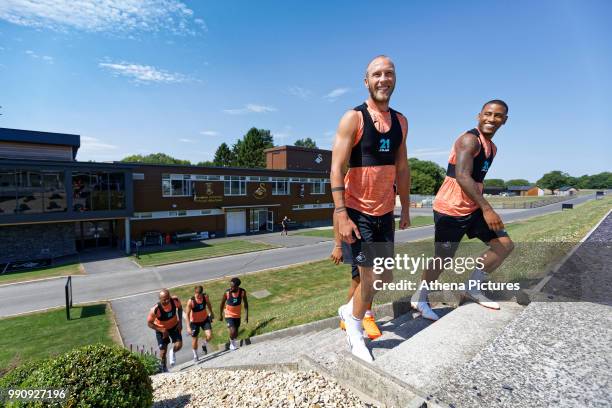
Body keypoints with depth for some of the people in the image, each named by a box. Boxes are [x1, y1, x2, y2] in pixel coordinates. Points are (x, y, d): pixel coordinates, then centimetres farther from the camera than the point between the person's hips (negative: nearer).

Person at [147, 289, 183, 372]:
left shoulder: (175, 300, -27)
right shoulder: (155, 310, -35)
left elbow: (180, 307, -3)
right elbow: (149, 323, -18)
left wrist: (180, 321, -10)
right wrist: (161, 330, -27)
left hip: (174, 326, 2)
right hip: (161, 329, -2)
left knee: (179, 345, -13)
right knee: (163, 351, 7)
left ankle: (172, 352, 24)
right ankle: (164, 368, 37)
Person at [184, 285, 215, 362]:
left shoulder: (205, 297, -20)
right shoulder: (191, 302, -29)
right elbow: (187, 315, -25)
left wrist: (211, 313, 15)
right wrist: (188, 327, -32)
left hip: (205, 319, 2)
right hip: (194, 322, -2)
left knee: (209, 336, -12)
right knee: (194, 339, 9)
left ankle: (204, 344, 24)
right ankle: (195, 355, 36)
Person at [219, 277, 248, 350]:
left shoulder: (242, 292, -18)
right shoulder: (227, 293, -23)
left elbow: (245, 303, -4)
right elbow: (222, 303, -7)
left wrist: (246, 315, -6)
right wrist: (221, 315, 3)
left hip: (237, 315, 3)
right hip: (229, 315, -3)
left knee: (236, 334, 15)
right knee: (233, 332, -17)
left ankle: (233, 341, 48)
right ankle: (232, 342, 16)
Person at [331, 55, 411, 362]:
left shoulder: (400, 121, 10)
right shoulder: (353, 118, -9)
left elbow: (402, 168, 16)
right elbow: (336, 169, -15)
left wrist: (405, 208, 15)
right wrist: (341, 214, -21)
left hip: (385, 212, 7)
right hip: (357, 211, -6)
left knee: (385, 277, 13)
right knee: (371, 276, -3)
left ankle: (349, 310, 40)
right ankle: (355, 326, 27)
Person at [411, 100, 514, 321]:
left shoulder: (492, 147, 16)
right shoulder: (469, 139, -15)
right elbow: (462, 176, -28)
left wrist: (481, 207, 28)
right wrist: (487, 208, -33)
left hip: (473, 208, 9)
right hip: (450, 209, -9)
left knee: (505, 245, 9)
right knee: (443, 259, -2)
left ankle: (472, 288, 21)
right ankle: (419, 298, 19)